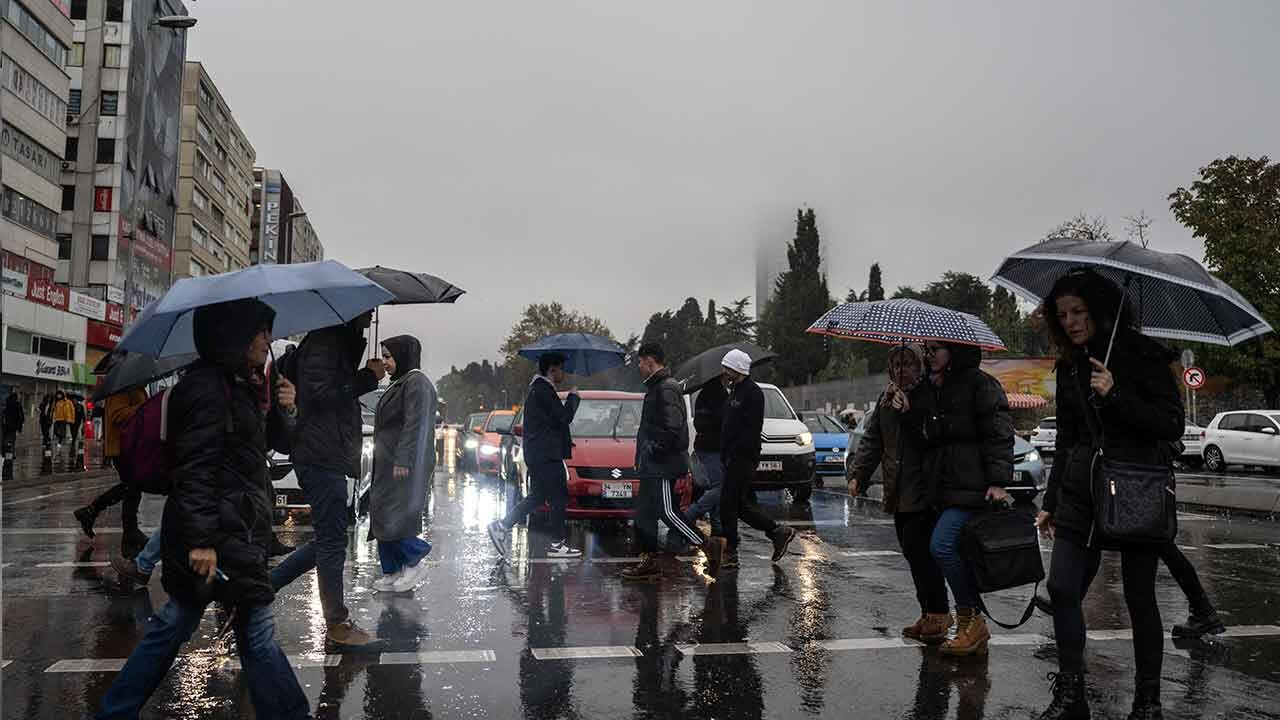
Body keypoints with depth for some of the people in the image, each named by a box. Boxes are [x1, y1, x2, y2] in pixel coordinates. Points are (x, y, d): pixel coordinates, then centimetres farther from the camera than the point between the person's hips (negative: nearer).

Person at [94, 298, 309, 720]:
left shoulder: (234, 386, 16)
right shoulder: (208, 387, -14)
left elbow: (257, 448, 25)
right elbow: (195, 469, -21)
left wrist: (283, 410, 10)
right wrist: (202, 540, -24)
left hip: (232, 531, 10)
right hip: (222, 535, -10)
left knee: (174, 625, 16)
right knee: (257, 630, -2)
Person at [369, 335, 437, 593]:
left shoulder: (417, 383, -13)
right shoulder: (400, 383, 19)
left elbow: (415, 426, -21)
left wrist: (402, 461, -25)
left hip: (404, 466, -10)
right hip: (389, 464, 10)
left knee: (394, 517, -11)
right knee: (383, 515, 10)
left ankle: (415, 563, 3)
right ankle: (393, 572, 16)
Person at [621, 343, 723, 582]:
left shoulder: (666, 389, -16)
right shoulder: (656, 387, 18)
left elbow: (673, 427, -26)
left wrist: (655, 449, -18)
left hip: (663, 466, -11)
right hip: (652, 466, 11)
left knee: (667, 511, -9)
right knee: (644, 513, 11)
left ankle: (709, 546, -2)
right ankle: (649, 562, 17)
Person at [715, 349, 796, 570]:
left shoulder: (752, 393, -12)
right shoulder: (736, 391, 19)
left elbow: (751, 430, -20)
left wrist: (733, 454, -20)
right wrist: (725, 455, 15)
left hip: (743, 459, -10)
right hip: (734, 459, 10)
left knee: (728, 504, -7)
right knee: (741, 504, 12)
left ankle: (730, 554, 0)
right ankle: (779, 532, 21)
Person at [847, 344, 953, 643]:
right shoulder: (887, 398, 14)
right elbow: (872, 439, 16)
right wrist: (857, 474, 9)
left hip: (924, 492, -7)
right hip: (898, 494, 7)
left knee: (919, 551, -9)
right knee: (912, 552, 10)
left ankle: (938, 613, 6)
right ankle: (931, 614, 21)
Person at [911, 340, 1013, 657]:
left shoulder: (979, 384, -4)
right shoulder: (925, 390, 18)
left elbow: (999, 434, -9)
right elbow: (922, 435, 25)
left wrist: (998, 481, -15)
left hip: (972, 486, -8)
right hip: (944, 486, 8)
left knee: (942, 545, -17)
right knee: (961, 554, 9)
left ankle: (970, 621, -3)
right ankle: (975, 630, 18)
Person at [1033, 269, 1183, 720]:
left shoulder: (1143, 356, -4)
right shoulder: (1069, 366, 10)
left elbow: (1172, 426, -8)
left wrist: (1114, 395, -20)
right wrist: (1050, 503, 14)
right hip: (1081, 491, 5)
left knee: (1139, 597, 3)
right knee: (1062, 588, -3)